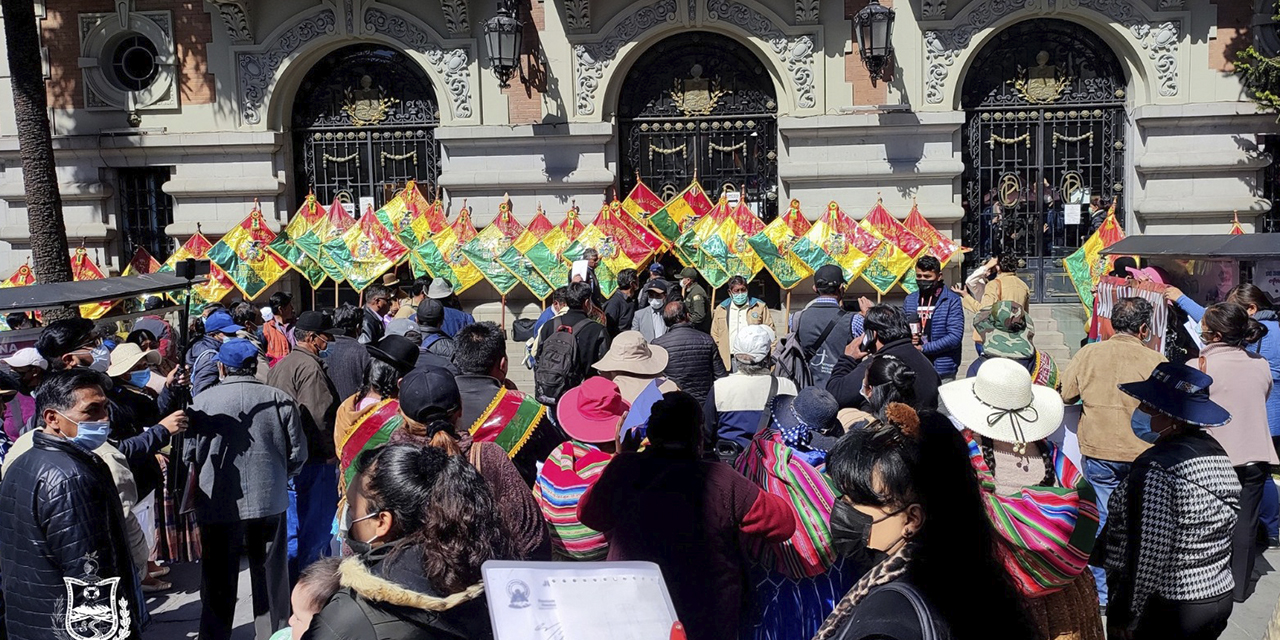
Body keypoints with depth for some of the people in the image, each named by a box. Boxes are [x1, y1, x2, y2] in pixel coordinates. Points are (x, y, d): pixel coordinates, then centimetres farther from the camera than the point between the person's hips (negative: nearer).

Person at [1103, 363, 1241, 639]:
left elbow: (1146, 556, -23)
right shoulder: (1217, 453, 2)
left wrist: (1124, 615, -15)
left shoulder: (1156, 469, -23)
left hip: (1167, 612, -8)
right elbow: (1225, 533, 11)